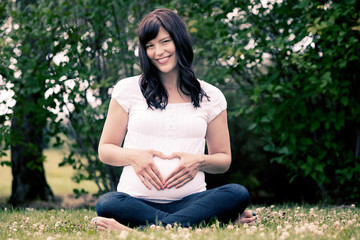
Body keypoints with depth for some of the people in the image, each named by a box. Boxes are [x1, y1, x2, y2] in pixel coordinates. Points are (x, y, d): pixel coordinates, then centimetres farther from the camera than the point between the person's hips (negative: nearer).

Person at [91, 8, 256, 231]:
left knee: (238, 194, -30)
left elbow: (224, 160, 17)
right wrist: (133, 156, -10)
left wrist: (200, 161, -6)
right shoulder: (128, 89, 10)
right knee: (107, 204, -35)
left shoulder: (211, 97, 13)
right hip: (137, 200, -1)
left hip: (190, 200, 1)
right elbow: (105, 149, 12)